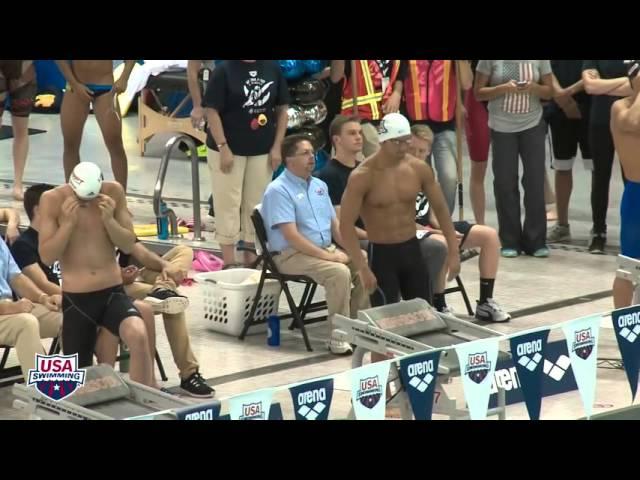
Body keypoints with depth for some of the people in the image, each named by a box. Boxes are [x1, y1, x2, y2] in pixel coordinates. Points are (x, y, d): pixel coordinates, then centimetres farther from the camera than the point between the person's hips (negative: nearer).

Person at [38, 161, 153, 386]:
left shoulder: (113, 192, -2)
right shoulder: (52, 199, -7)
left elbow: (128, 245, 2)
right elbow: (46, 257, -8)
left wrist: (109, 220, -16)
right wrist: (68, 223, -20)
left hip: (113, 292, 0)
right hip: (76, 299, 0)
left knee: (138, 336, -31)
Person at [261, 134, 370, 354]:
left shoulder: (319, 185, 13)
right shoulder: (279, 190, -12)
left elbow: (335, 224, 16)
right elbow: (292, 236, -20)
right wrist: (328, 256, -22)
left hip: (327, 248, 8)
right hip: (292, 254, -8)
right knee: (339, 272, -31)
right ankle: (337, 337, -25)